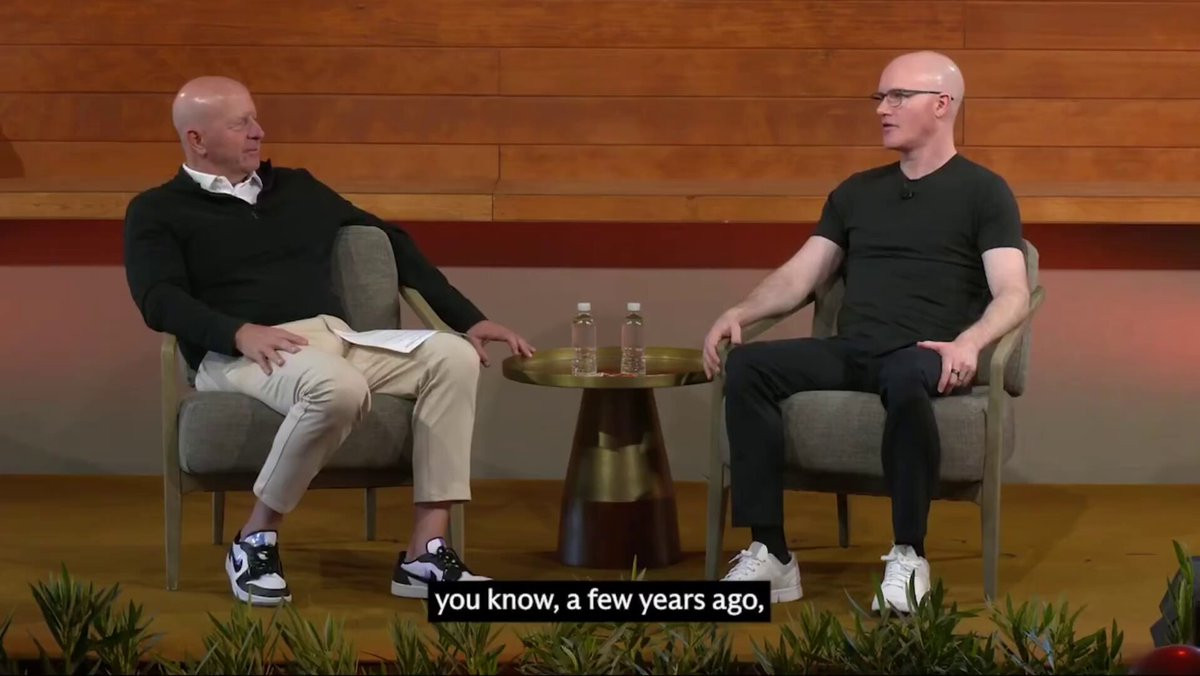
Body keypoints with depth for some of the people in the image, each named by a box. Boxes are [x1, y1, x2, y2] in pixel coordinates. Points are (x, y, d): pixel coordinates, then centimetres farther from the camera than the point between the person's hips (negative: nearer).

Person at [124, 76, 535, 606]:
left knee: (452, 356, -20)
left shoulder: (296, 188, 24)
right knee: (338, 387, -39)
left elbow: (390, 245, 26)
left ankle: (425, 553, -22)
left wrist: (468, 318, 19)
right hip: (240, 355, -6)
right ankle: (256, 539, -18)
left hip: (337, 337, 6)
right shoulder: (158, 212, 10)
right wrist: (239, 331, -26)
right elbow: (160, 300, -7)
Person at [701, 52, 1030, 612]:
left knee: (905, 376, -41)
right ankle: (769, 556, -24)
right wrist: (739, 312, -1)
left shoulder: (983, 192, 8)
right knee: (747, 365, -22)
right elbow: (798, 277, 19)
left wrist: (970, 341, -26)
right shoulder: (856, 192, 24)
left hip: (922, 356, -5)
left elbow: (1012, 294, -5)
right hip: (849, 353, 5)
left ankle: (908, 556, -26)